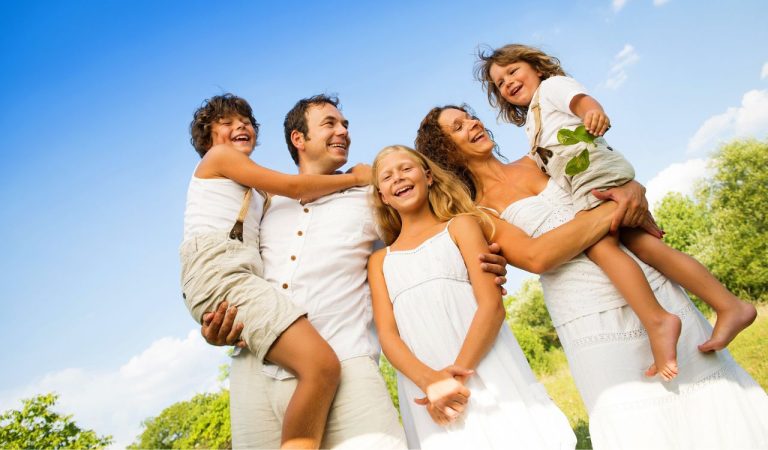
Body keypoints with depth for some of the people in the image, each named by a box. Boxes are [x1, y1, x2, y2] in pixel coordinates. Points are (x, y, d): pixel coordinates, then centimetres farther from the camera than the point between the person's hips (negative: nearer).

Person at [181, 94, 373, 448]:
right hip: (217, 269, -8)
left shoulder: (255, 192, 34)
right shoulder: (218, 156, 12)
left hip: (240, 276, 8)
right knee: (321, 365, -26)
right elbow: (293, 187, 4)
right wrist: (354, 178, 13)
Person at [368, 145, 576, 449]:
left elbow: (492, 305, -4)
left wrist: (459, 373, -17)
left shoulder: (460, 226, 7)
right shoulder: (379, 261, 14)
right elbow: (387, 335, 2)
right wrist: (429, 379, -17)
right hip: (429, 395, 2)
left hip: (489, 378, -1)